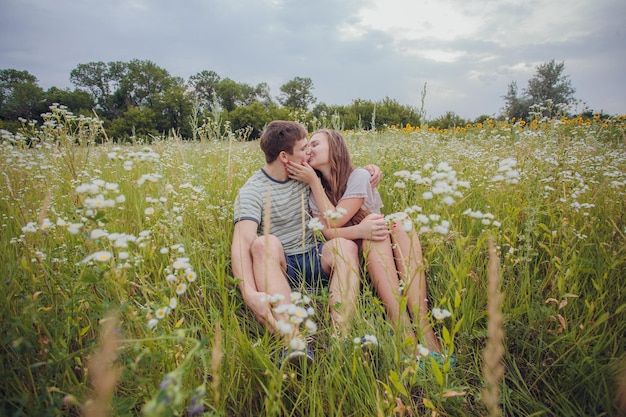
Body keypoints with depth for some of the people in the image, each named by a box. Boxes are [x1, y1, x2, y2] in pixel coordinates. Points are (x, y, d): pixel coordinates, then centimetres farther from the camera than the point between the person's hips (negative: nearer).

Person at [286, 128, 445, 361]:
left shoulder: (358, 176, -10)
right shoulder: (316, 192, 1)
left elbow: (335, 221, -18)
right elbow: (327, 231, -14)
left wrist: (314, 181, -17)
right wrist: (358, 231, -34)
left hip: (390, 251, -1)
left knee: (401, 223, -32)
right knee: (373, 237, -32)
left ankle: (423, 324, -44)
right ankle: (403, 331, -45)